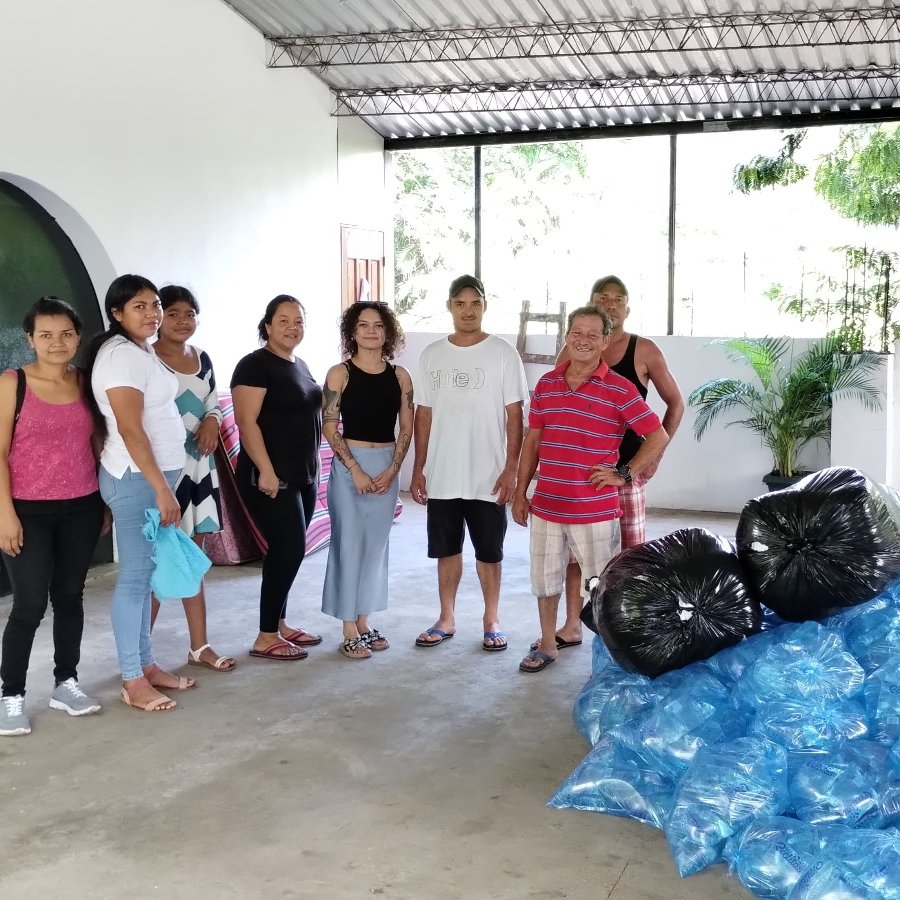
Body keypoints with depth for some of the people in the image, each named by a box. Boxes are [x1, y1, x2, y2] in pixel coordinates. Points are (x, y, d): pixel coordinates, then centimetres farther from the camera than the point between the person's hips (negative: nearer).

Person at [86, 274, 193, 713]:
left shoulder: (141, 350, 14)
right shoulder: (121, 354, -16)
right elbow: (131, 430, -22)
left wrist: (163, 483, 16)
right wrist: (161, 488, -22)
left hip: (153, 474, 10)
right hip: (136, 477, -10)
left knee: (146, 573, 14)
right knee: (135, 575, -4)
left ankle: (146, 665, 22)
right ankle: (132, 682, 3)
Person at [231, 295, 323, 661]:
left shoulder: (300, 366, 15)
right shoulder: (255, 365, -12)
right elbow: (247, 422, -19)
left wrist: (313, 467, 20)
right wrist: (266, 470, -24)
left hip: (303, 475, 9)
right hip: (270, 477, -9)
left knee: (287, 550, 12)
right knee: (290, 549, -10)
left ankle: (278, 625, 22)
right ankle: (265, 638, -2)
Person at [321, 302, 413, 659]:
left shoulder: (399, 376, 4)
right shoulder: (340, 373, -5)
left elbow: (406, 429, 5)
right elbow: (330, 428, -7)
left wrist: (392, 470, -7)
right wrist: (355, 470, -14)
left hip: (387, 467, 4)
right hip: (349, 465, -4)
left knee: (376, 545, 10)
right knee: (348, 544, -1)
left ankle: (364, 622, 22)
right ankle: (349, 631, 7)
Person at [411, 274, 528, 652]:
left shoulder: (503, 354, -4)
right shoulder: (432, 355, 5)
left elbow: (514, 416, -5)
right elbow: (423, 415, 8)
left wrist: (511, 469, -10)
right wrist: (418, 468, 5)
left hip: (488, 476, -3)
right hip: (442, 476, 3)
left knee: (488, 552, 7)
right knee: (447, 550, 12)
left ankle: (492, 621, 20)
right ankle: (446, 619, 24)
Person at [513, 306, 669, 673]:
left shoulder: (618, 389, -8)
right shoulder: (546, 384, 6)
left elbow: (659, 437, -6)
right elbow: (532, 440, 12)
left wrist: (624, 473, -10)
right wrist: (520, 493, 10)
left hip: (595, 511, -4)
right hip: (546, 506, 5)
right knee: (544, 580, 16)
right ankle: (547, 645, 33)